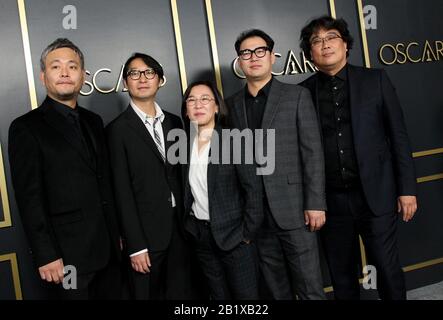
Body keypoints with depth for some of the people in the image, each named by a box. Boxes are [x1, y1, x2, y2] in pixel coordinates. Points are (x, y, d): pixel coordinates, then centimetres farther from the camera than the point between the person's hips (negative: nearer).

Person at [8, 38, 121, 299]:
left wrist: (118, 234, 12)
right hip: (68, 254, -5)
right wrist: (46, 256, -14)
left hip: (108, 248, 6)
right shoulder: (26, 128, -6)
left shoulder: (94, 121, 12)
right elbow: (29, 198, -11)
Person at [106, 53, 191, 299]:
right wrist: (136, 246, -12)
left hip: (180, 227, 5)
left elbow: (180, 175, 10)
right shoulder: (118, 130, -7)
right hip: (147, 233, -4)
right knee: (149, 294, 9)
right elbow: (122, 192, -9)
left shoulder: (174, 122, 10)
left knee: (181, 292, 13)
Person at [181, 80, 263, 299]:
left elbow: (253, 190, -12)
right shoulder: (185, 144, 4)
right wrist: (188, 227, 4)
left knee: (246, 295, 5)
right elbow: (187, 192, 10)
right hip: (201, 236, 5)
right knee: (219, 295, 16)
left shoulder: (234, 140, -11)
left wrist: (247, 234, -12)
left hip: (233, 234, -4)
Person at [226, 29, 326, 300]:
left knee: (310, 288, 3)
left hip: (293, 208, -3)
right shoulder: (232, 104, 10)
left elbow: (313, 153, -4)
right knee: (277, 290, 13)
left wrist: (315, 204, -10)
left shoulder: (297, 96, 1)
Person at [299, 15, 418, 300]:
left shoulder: (375, 80, 1)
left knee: (387, 266, 6)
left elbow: (398, 135, 2)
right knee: (341, 274, 13)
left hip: (376, 194, -1)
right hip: (331, 200, 1)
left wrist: (407, 189, -2)